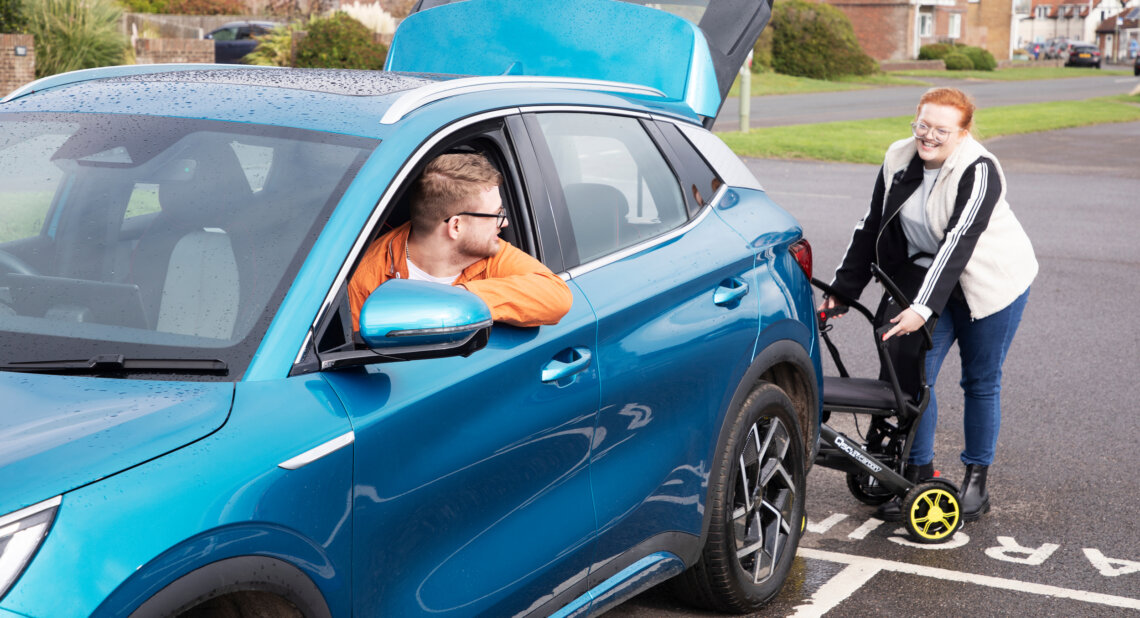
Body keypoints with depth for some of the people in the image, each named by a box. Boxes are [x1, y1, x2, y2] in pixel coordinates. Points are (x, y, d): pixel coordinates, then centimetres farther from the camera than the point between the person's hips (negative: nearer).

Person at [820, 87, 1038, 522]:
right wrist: (842, 291, 2)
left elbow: (958, 242, -32)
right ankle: (918, 473, 8)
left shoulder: (978, 171, -24)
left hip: (990, 281, -5)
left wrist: (924, 308, -39)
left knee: (980, 383, 4)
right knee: (913, 374, -3)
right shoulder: (899, 161, -5)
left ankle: (976, 477, 19)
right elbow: (872, 229, 2)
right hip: (928, 272, 5)